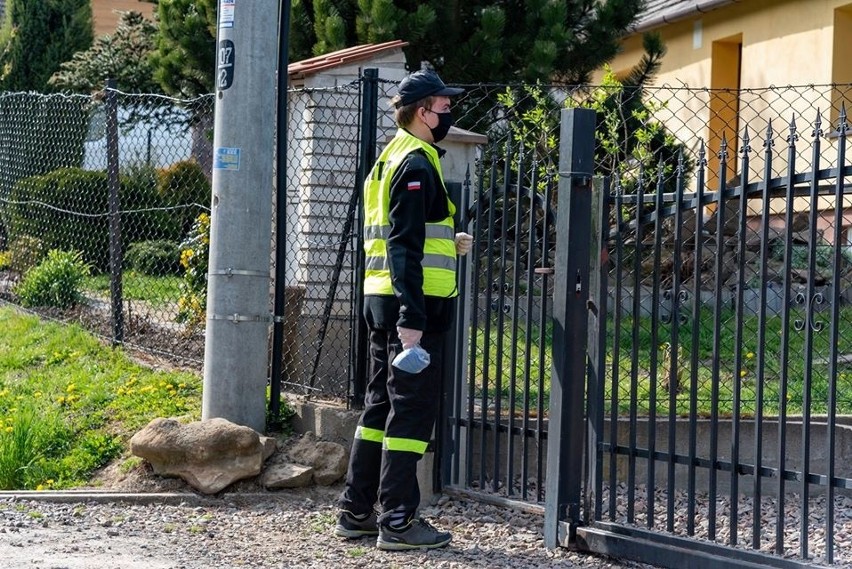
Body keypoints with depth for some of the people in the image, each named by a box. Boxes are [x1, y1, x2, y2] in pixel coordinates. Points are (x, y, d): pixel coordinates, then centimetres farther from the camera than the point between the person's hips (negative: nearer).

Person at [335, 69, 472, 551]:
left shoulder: (391, 160, 18)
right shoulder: (417, 163, -13)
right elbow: (404, 248, -20)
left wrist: (448, 244, 19)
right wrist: (411, 322, -24)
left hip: (382, 299, 10)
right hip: (411, 300, -10)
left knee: (382, 404, 14)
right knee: (412, 410, -6)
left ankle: (357, 513, 19)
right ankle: (399, 521, -4)